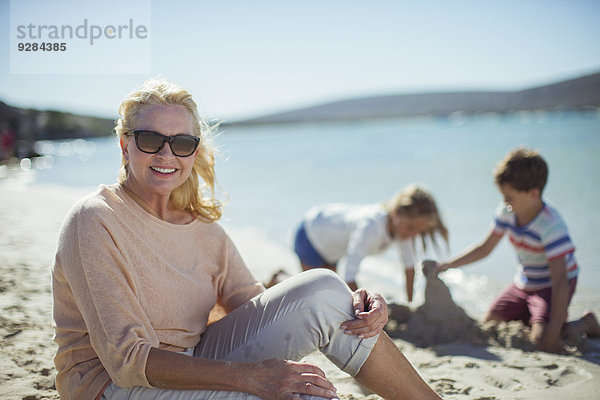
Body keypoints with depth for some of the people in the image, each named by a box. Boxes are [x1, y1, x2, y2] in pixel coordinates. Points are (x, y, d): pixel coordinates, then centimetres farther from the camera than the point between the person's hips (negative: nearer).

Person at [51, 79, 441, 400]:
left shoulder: (203, 227, 4)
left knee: (322, 290, -12)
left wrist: (351, 309, -16)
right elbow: (127, 358, -22)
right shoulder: (95, 221, -16)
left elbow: (260, 309, 1)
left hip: (192, 368, 6)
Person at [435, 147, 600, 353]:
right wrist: (446, 265, -6)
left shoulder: (551, 225, -32)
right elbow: (484, 248, 3)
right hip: (524, 284, 7)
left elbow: (560, 282, -33)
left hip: (552, 286, -7)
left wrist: (553, 332, -37)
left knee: (541, 340, -25)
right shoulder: (506, 212, -11)